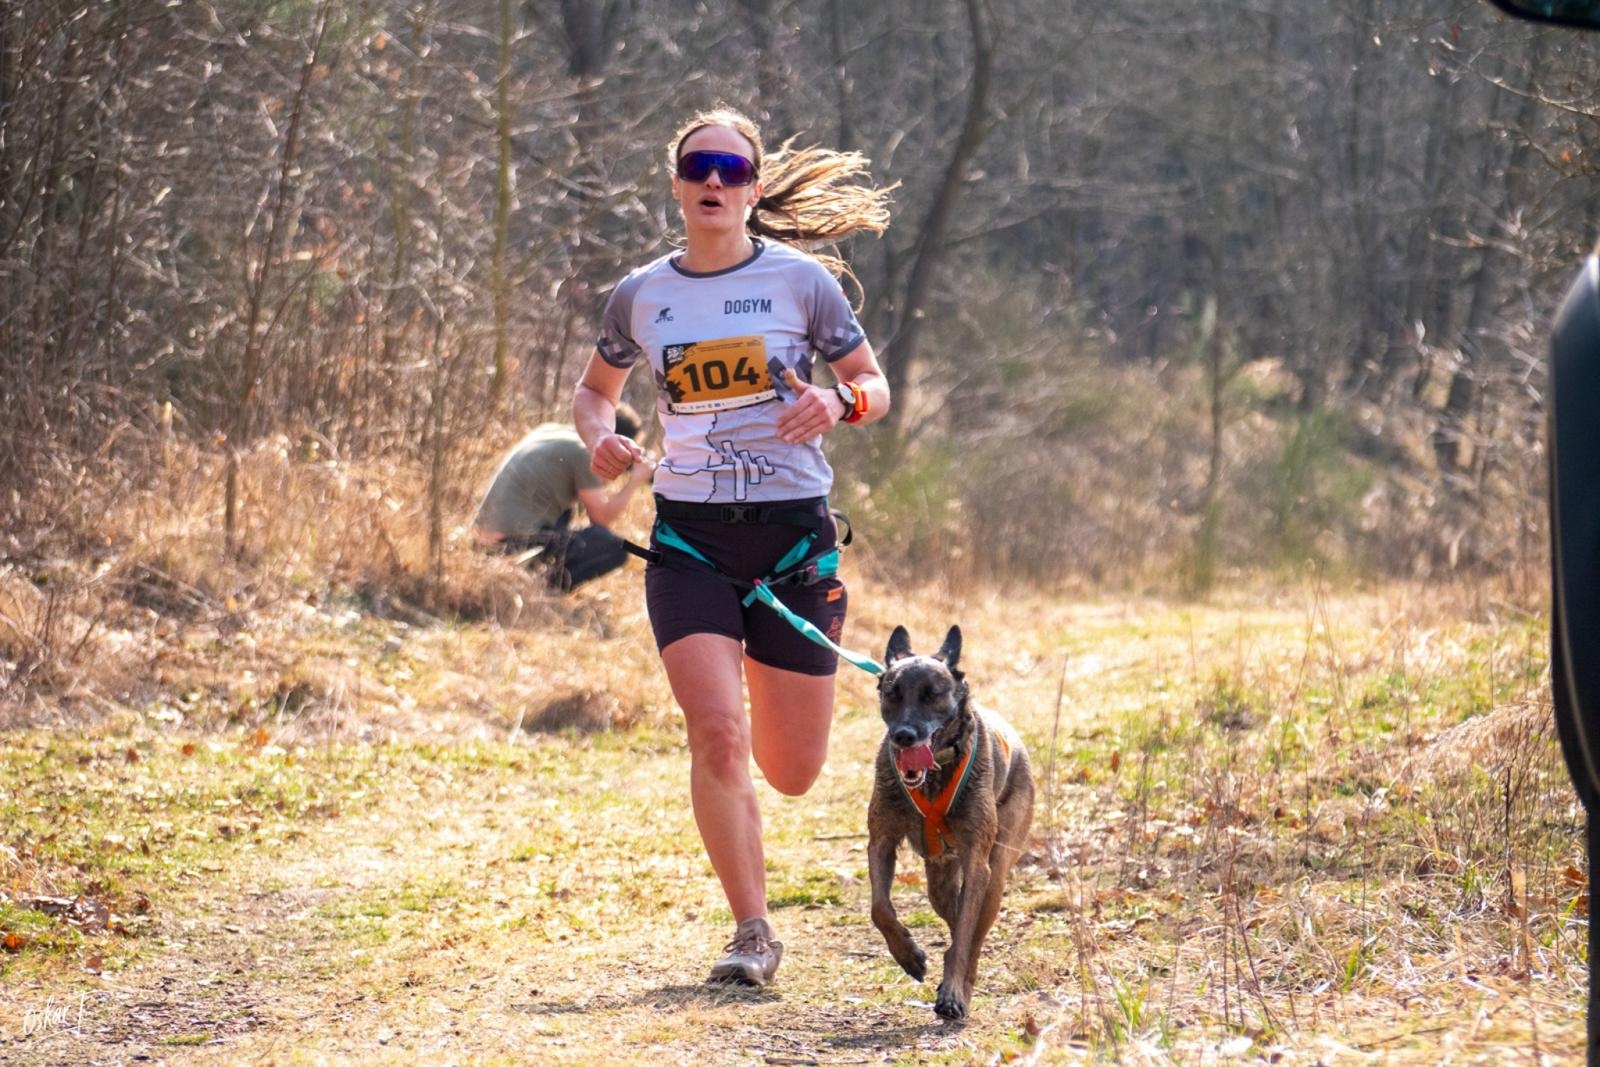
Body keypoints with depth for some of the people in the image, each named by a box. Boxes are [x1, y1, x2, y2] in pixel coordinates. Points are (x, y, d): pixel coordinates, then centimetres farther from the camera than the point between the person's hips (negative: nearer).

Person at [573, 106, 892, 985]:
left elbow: (876, 389, 5)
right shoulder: (640, 297, 5)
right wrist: (600, 437, -3)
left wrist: (838, 402, -18)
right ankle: (751, 931, -4)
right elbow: (593, 391, 20)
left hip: (794, 532, 0)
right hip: (690, 538, 1)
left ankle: (766, 676, 45)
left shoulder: (799, 280, -1)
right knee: (717, 737, -19)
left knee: (791, 774, 7)